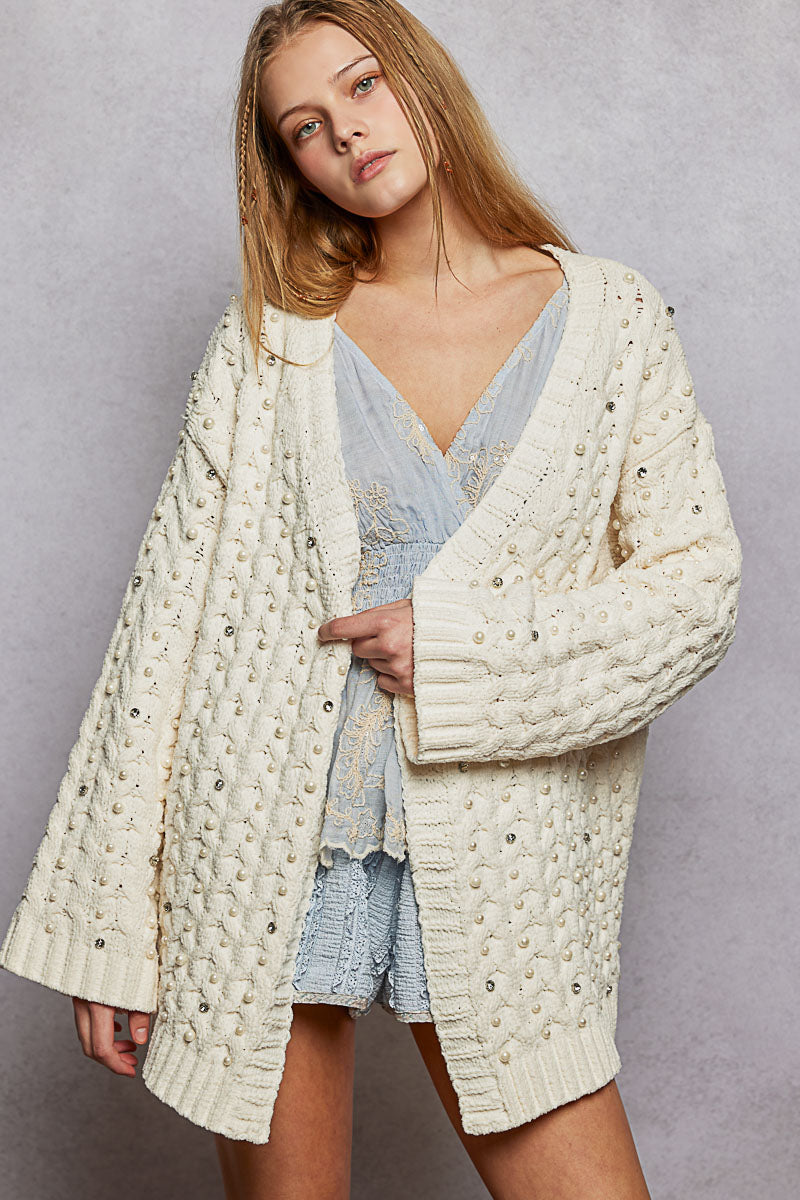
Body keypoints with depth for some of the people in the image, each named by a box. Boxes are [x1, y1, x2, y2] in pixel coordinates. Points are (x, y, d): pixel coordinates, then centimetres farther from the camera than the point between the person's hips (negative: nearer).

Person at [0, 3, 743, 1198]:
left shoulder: (610, 316, 3)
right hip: (267, 849, 1)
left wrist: (465, 651, -13)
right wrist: (110, 922, -2)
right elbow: (172, 606, 1)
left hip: (496, 866, 0)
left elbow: (699, 585, 1)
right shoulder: (274, 332, 3)